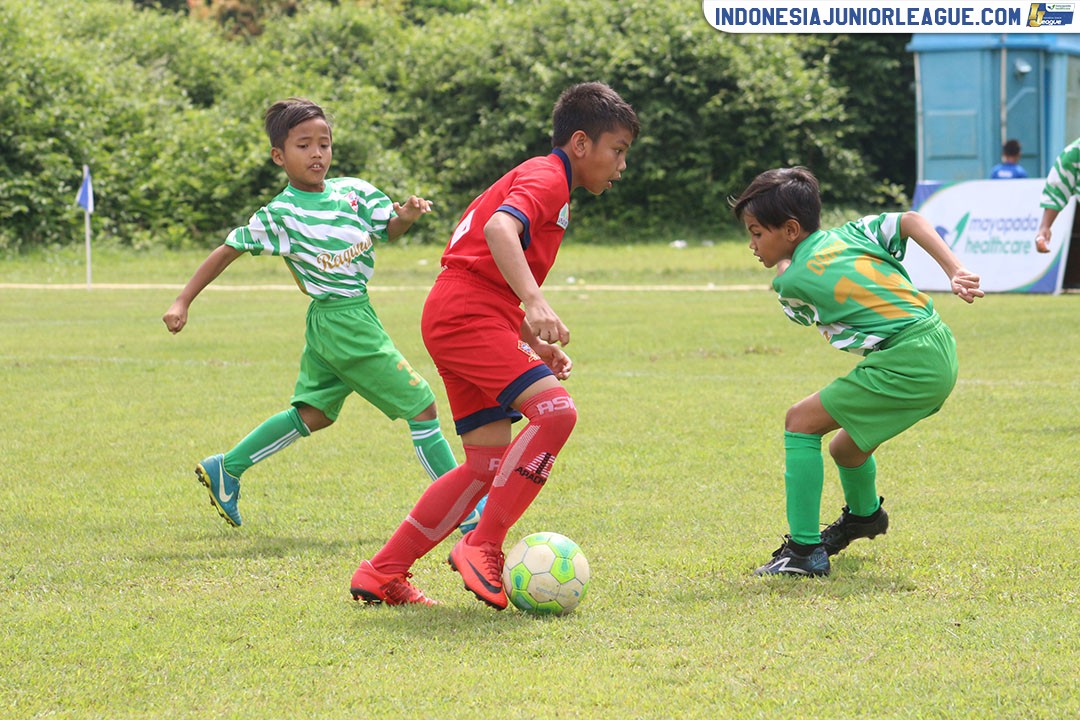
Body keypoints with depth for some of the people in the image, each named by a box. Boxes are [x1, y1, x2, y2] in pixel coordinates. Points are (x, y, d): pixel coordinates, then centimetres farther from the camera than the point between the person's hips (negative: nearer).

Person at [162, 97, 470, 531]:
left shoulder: (352, 191, 4)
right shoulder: (280, 215, -12)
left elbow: (389, 230, 4)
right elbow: (227, 252, -6)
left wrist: (405, 215, -20)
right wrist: (182, 303, -8)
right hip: (346, 321, -7)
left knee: (313, 414, 19)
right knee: (421, 405, -4)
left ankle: (226, 470, 28)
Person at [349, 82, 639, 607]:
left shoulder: (537, 179, 27)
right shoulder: (546, 177, -5)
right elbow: (500, 228, -27)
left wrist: (535, 342, 21)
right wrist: (535, 303, -39)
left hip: (457, 319, 10)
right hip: (467, 313, -10)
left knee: (489, 464, 6)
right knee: (554, 409, -23)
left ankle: (381, 575, 9)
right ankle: (483, 547, -20)